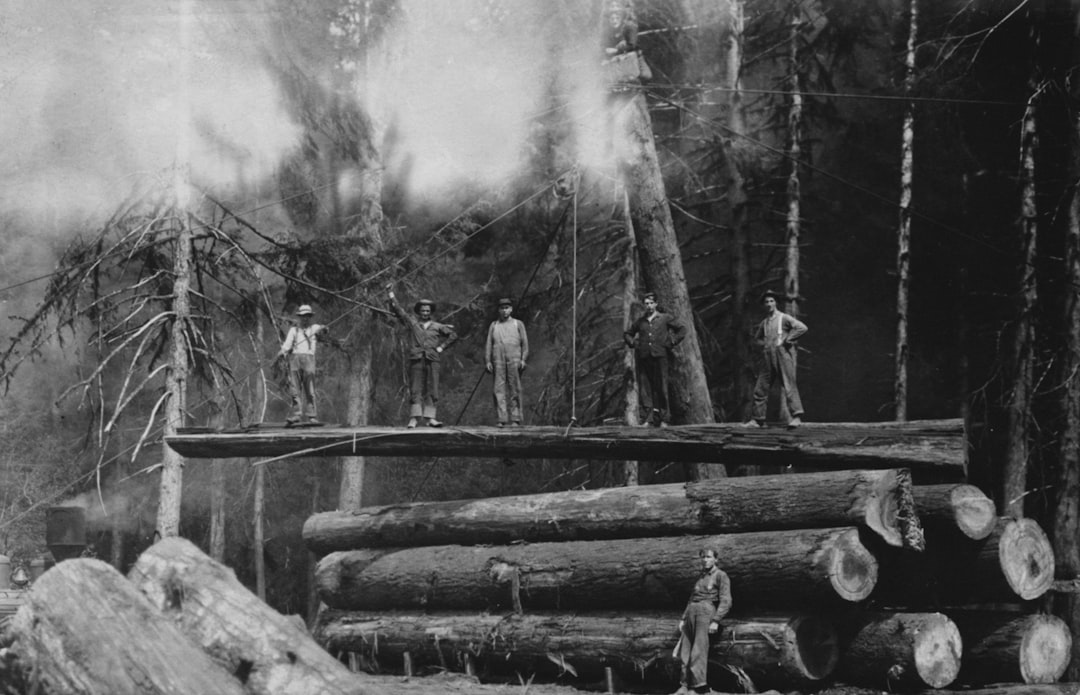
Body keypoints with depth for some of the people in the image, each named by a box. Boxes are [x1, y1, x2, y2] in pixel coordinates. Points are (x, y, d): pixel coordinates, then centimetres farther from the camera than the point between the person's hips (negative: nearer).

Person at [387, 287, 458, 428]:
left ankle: (430, 418, -1)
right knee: (415, 390, -5)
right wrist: (391, 294, 1)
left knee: (432, 390, -2)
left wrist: (441, 347, 12)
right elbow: (398, 310, 8)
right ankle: (414, 418, -8)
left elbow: (453, 336, 21)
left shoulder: (437, 327, 13)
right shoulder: (412, 322, 10)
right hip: (416, 360, -1)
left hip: (432, 360, 1)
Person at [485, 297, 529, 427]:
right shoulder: (493, 325, 16)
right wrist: (488, 361, 3)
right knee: (498, 389, -6)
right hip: (498, 361, 1)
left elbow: (524, 343, 8)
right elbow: (489, 344, 14)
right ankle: (502, 419, -6)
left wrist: (523, 359, -3)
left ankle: (515, 419, 0)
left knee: (515, 391, -3)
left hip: (514, 361, -1)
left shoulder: (518, 324, 12)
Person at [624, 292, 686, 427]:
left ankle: (664, 419, 0)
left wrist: (672, 343, 2)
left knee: (661, 388, -5)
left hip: (659, 355, -3)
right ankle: (650, 417, -7)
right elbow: (627, 334, 31)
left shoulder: (665, 318, 9)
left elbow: (682, 329, 11)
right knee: (644, 387, -6)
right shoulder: (640, 322, 17)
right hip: (643, 357, 3)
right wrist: (632, 343, 12)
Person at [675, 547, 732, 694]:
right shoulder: (700, 577, 24)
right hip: (691, 612, 7)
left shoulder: (721, 576, 2)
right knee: (685, 650, -4)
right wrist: (683, 619, 18)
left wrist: (715, 621, -17)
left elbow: (725, 601, -7)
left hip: (707, 610, -7)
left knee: (699, 649, -18)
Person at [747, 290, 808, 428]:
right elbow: (757, 337, 36)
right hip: (768, 357, 7)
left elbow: (802, 327, -12)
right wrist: (763, 344, 15)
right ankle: (757, 419, 9)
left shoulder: (783, 318, -1)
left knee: (788, 386, -14)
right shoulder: (764, 322, 18)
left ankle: (796, 416, -20)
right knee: (760, 388, 4)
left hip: (783, 354, -6)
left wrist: (787, 340, -11)